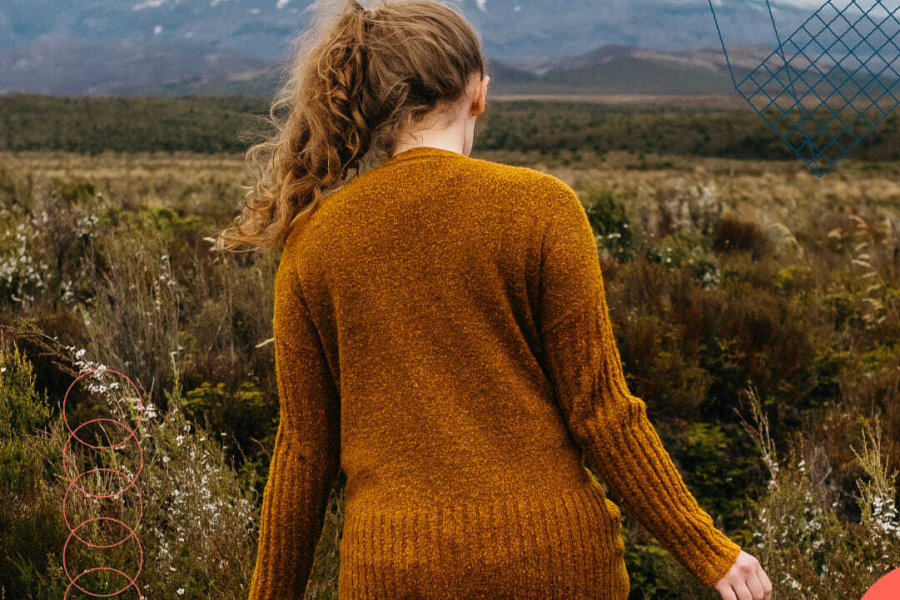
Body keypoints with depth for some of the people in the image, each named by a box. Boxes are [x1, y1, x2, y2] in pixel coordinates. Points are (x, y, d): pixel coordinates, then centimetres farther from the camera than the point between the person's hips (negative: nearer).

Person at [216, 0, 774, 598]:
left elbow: (304, 445, 4)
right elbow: (599, 411, -7)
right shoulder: (539, 205, -6)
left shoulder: (313, 239, 1)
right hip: (551, 551, -1)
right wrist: (707, 550, 2)